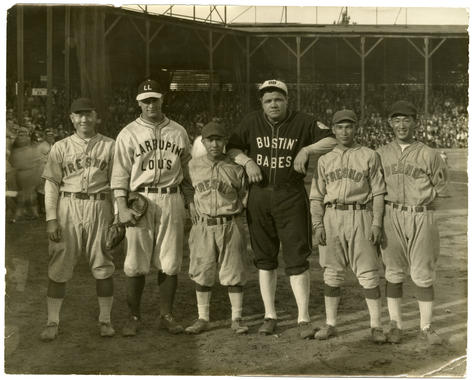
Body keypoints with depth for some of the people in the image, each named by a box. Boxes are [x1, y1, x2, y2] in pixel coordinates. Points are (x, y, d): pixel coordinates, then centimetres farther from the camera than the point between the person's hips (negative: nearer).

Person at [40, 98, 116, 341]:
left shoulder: (109, 146, 5)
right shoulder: (61, 147, 5)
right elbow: (52, 184, 4)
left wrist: (117, 216, 2)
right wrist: (51, 219, -4)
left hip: (99, 208, 0)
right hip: (67, 208, 0)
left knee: (103, 266, 4)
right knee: (59, 267, 2)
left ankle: (105, 320, 16)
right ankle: (52, 323, 12)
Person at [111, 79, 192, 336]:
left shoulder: (178, 132, 11)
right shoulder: (128, 134, 4)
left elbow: (187, 170, 15)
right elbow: (120, 174, 1)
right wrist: (122, 207, -8)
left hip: (172, 200, 2)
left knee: (169, 263, 4)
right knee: (136, 264, -1)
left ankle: (166, 315, 15)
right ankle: (134, 317, 11)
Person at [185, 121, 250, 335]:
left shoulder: (235, 168, -1)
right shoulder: (193, 166, 4)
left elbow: (245, 196, 10)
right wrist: (192, 209, 9)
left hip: (231, 226, -1)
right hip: (203, 226, 2)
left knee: (234, 272, 3)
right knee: (202, 273, 5)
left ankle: (236, 319, 14)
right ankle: (203, 319, 17)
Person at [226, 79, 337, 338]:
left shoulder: (303, 122, 0)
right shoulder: (252, 122, 6)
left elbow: (333, 141, 0)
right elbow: (231, 148, 13)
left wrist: (307, 150, -12)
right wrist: (247, 161, -5)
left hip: (291, 197, -3)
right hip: (259, 197, 3)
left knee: (297, 258, -4)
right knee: (264, 258, 9)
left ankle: (303, 319, 3)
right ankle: (269, 315, 20)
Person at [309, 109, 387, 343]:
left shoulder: (369, 156, 5)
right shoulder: (325, 160, 12)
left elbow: (378, 193, 1)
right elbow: (316, 196, 10)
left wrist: (377, 223, -8)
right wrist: (317, 225, -1)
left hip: (361, 217, -2)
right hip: (332, 217, 3)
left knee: (368, 273, -3)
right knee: (332, 273, 6)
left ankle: (376, 326, 4)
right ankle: (330, 324, 14)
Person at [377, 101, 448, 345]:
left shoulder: (428, 154, 4)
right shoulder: (381, 154, 9)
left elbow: (440, 189, 8)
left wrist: (418, 198, 0)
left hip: (422, 217, -1)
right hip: (391, 217, 1)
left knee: (423, 274, 2)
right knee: (394, 272, 5)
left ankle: (426, 326, 12)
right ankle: (395, 324, 14)